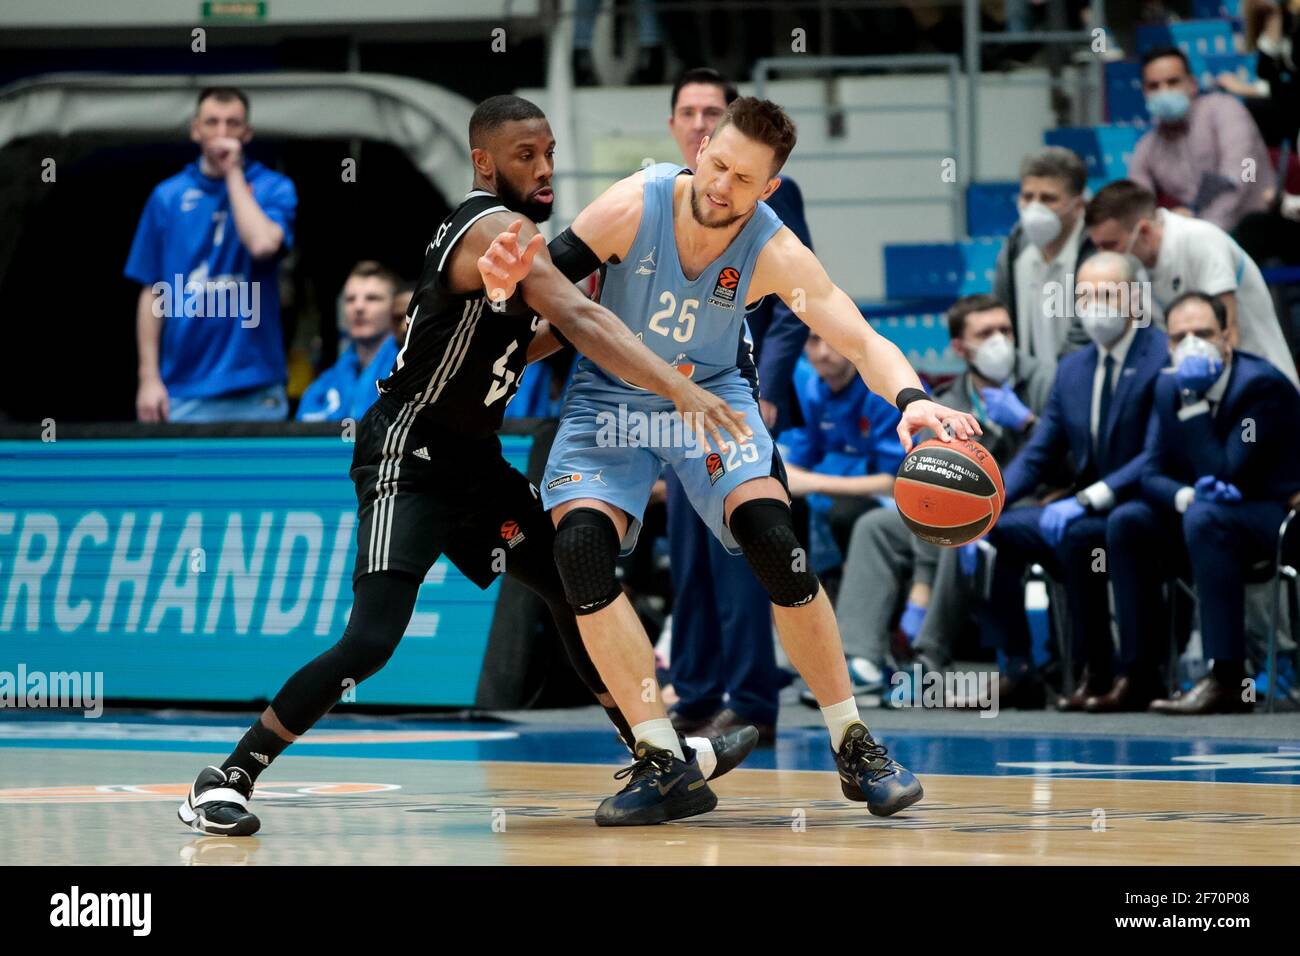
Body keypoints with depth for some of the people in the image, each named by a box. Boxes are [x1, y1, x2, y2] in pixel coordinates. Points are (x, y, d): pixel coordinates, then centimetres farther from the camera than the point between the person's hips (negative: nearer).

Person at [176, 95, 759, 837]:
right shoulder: (497, 230, -20)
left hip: (471, 456, 11)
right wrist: (680, 389, -42)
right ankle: (226, 780, -11)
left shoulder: (509, 232, 10)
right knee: (373, 640, -19)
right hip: (409, 456, -11)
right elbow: (580, 319, -34)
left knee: (574, 584, 17)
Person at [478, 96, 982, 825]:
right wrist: (510, 279, -43)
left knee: (774, 539, -22)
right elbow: (552, 282, -17)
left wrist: (911, 398, -48)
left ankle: (855, 747, -6)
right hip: (611, 399, 0)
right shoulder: (636, 205, -22)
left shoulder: (774, 253, -21)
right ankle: (665, 765, -16)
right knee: (580, 545, -24)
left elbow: (863, 342, -27)